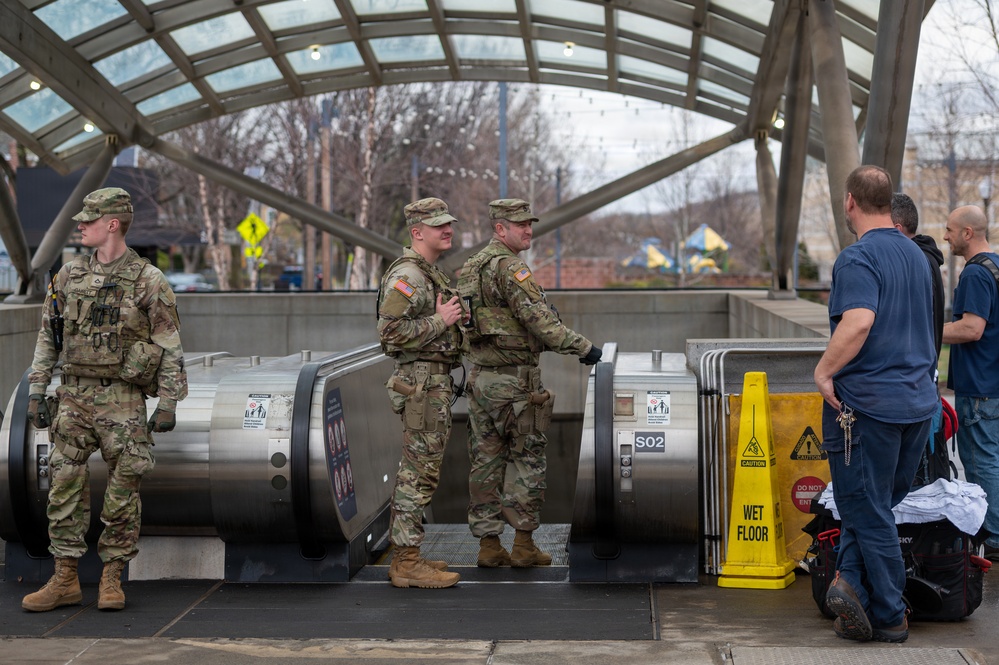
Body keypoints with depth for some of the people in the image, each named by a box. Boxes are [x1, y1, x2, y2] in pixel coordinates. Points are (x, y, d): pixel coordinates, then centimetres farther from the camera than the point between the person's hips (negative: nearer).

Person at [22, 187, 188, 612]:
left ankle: (111, 580, 13)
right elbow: (47, 336, 13)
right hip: (74, 397, 4)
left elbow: (170, 348, -3)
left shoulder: (149, 281, -4)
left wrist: (168, 403, -8)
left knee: (122, 493, 1)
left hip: (122, 401, -4)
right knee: (64, 488, 3)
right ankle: (65, 581, 12)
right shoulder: (69, 275, 8)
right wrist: (36, 391, 7)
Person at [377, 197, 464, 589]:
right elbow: (391, 331, -24)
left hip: (435, 383, 11)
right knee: (419, 473, -8)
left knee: (417, 471, 13)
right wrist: (440, 321, -18)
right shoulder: (407, 275, -14)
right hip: (422, 383, -11)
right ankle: (407, 563, -4)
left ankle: (405, 556, 20)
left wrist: (454, 320, 14)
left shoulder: (432, 274, 19)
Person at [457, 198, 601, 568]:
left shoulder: (471, 267, 15)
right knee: (527, 458, 2)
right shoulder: (509, 267, -14)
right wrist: (582, 347, -18)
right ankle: (523, 545, 6)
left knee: (486, 461, 9)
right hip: (514, 381, -8)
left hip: (480, 379, 8)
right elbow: (538, 318, -21)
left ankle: (488, 545, 14)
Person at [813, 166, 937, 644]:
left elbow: (859, 321, -30)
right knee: (879, 505, 15)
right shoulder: (915, 254, 13)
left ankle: (889, 618, 6)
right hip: (918, 398, 8)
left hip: (868, 402, -8)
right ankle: (852, 582, 1)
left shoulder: (858, 258, -14)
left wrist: (824, 370, -20)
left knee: (869, 510, 2)